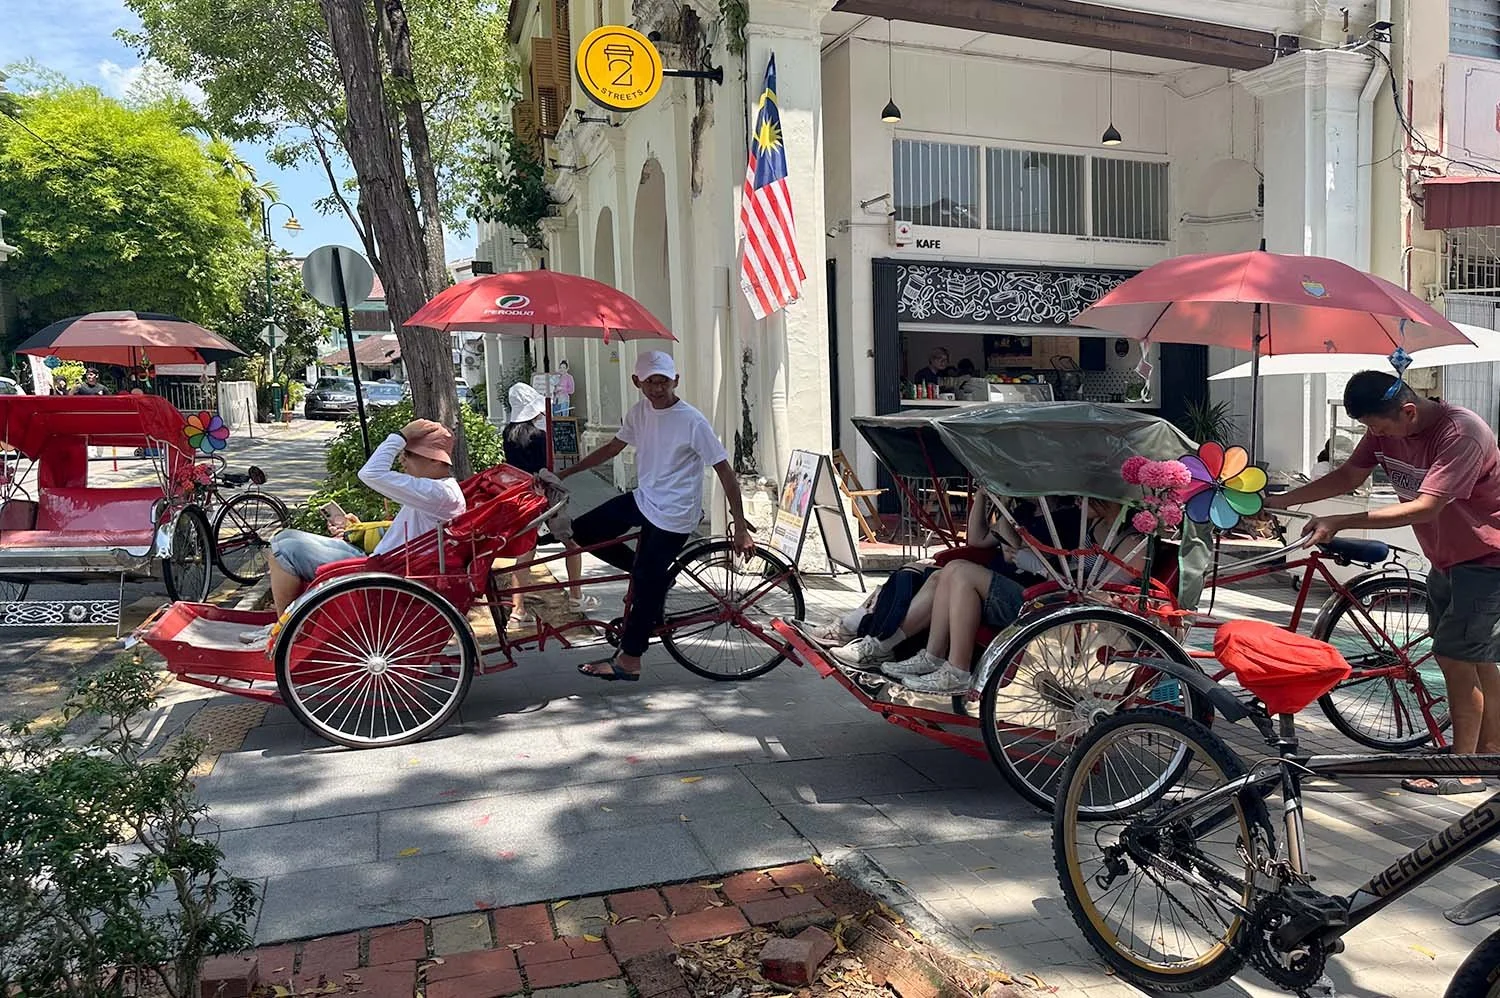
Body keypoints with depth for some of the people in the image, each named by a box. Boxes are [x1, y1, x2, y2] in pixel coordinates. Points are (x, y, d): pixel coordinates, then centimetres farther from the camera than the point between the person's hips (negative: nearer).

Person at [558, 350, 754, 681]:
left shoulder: (692, 422, -19)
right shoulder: (640, 411, 0)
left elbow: (725, 472, -17)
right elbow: (612, 448, 14)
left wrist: (741, 529, -19)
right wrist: (564, 473, 12)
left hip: (672, 516, -7)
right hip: (643, 499, 7)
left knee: (646, 584, -2)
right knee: (582, 531, 6)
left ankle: (628, 662, 14)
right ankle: (653, 576, 15)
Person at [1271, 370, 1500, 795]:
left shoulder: (1461, 434, -30)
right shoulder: (1387, 430, -6)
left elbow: (1425, 507, -34)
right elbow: (1348, 476, 2)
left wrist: (1340, 523, -35)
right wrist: (1280, 500, -7)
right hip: (1447, 558, 8)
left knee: (1455, 657, -8)